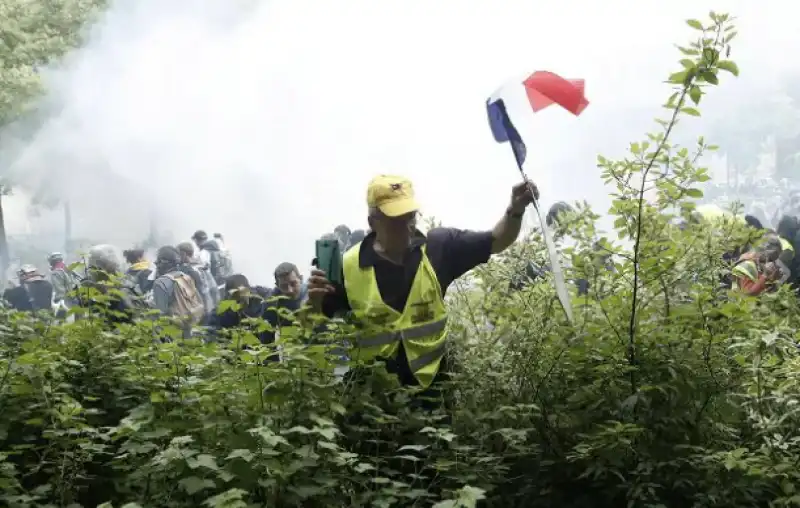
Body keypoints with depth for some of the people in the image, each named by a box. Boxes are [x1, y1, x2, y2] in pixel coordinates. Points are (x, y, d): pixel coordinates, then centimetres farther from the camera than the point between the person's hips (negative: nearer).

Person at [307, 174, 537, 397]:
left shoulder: (438, 246, -5)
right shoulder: (349, 266, -11)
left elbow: (496, 242, -2)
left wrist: (515, 209, -20)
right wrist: (317, 301, -24)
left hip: (430, 380, 2)